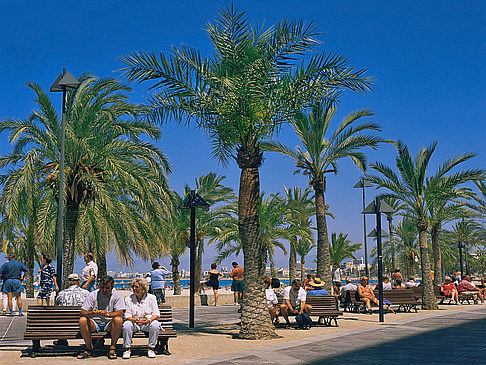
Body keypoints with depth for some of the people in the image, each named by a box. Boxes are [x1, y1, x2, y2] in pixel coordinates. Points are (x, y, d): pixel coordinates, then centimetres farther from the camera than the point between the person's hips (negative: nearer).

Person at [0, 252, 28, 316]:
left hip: (8, 281, -1)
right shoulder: (20, 264, 2)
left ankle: (11, 312, 3)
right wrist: (22, 278, 11)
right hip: (17, 281, 1)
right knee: (18, 297, 10)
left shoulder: (6, 264, -1)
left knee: (9, 298, 5)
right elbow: (27, 271, 0)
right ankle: (20, 312, 7)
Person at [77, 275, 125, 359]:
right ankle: (89, 348, -11)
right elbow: (82, 312, -10)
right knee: (82, 320, -28)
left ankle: (112, 348, -16)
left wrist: (107, 314, -36)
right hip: (94, 322, 1)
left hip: (110, 324, -1)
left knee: (118, 319, -32)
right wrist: (92, 313, -33)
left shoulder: (117, 295, -5)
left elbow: (120, 313, -16)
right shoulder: (92, 295, -3)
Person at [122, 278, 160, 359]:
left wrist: (149, 320, -26)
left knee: (155, 324, -31)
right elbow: (127, 316, -4)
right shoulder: (129, 299, 2)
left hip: (147, 323, 0)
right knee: (126, 324, -31)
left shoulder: (151, 298, 1)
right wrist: (135, 320, -26)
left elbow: (156, 314, -4)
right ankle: (127, 349, -18)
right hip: (134, 323, 0)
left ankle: (151, 348, -17)